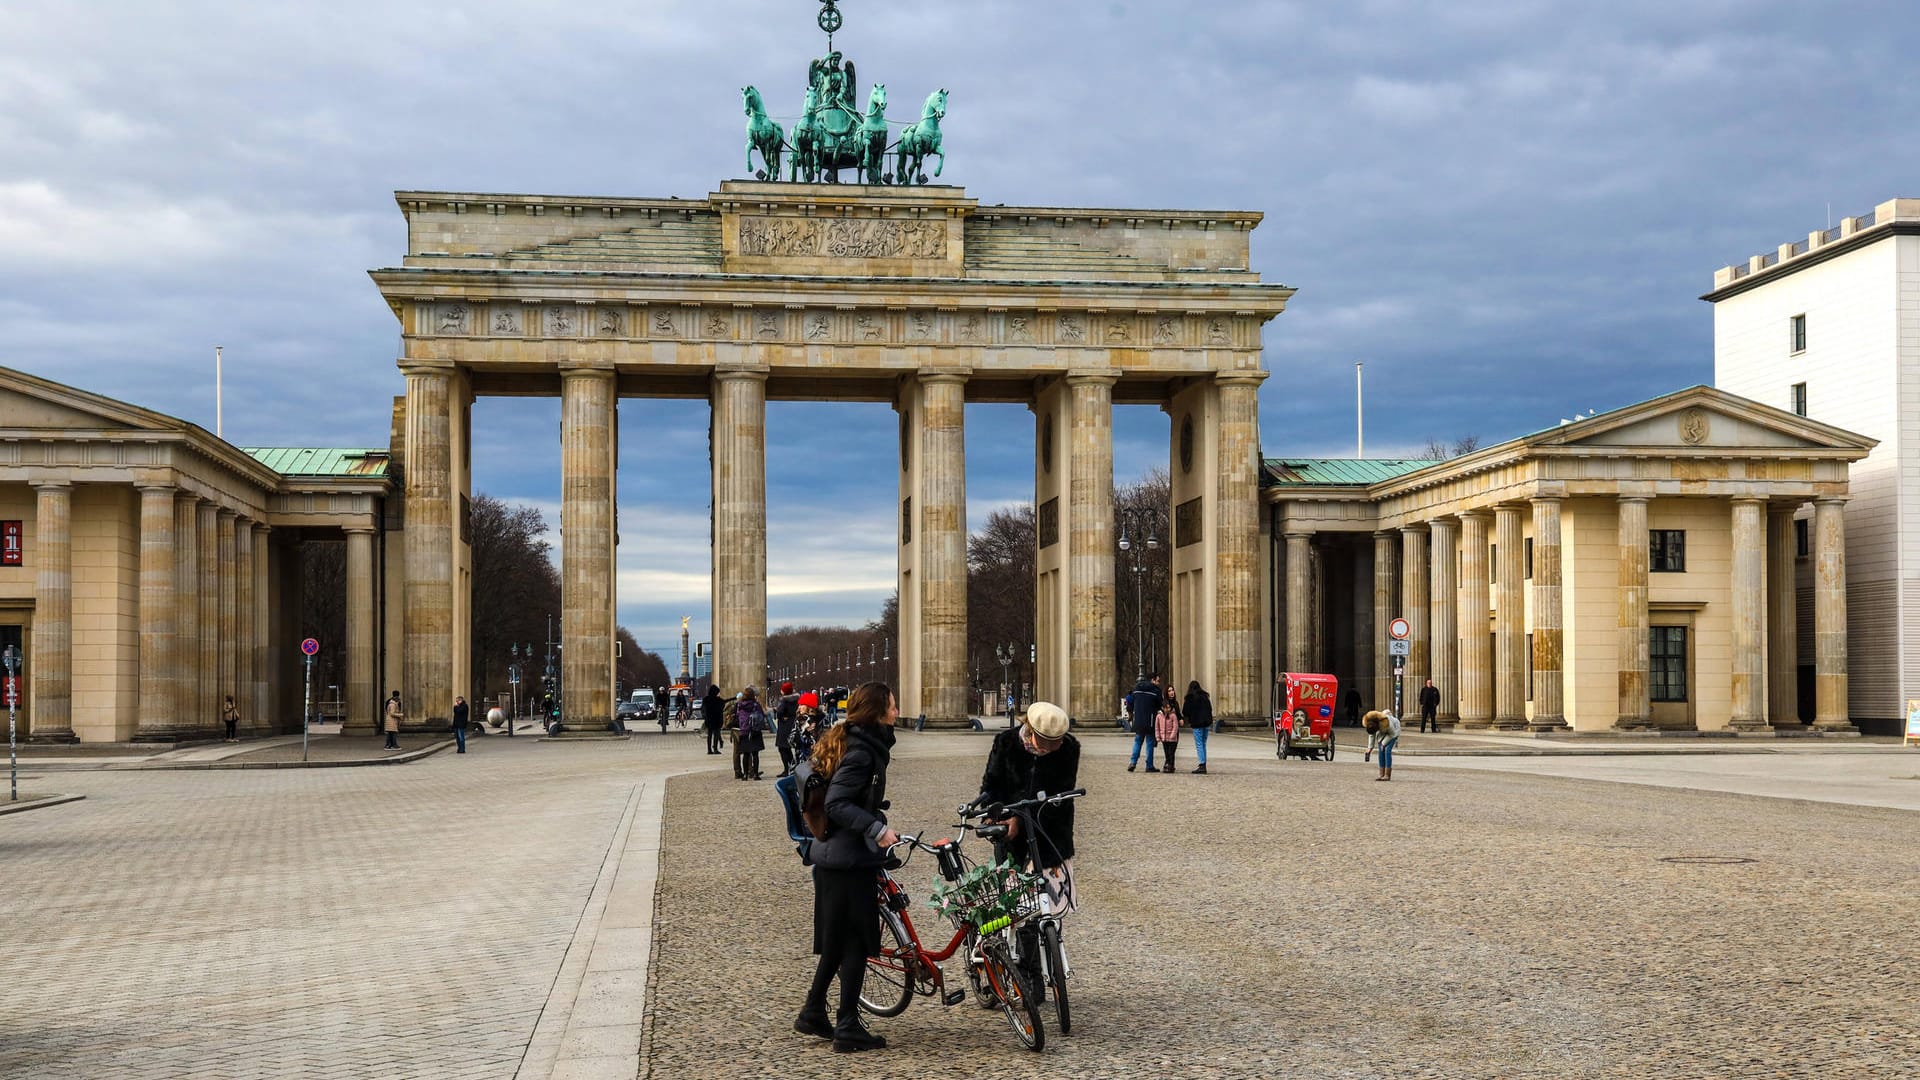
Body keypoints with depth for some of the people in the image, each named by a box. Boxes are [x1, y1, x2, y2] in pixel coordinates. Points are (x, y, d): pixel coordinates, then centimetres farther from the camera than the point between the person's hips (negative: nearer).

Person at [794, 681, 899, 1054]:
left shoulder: (848, 742, 11)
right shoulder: (862, 751, -18)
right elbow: (837, 803, -25)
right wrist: (877, 829, -31)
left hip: (830, 856, 10)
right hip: (851, 860, -10)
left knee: (836, 940, 18)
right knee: (857, 942, -2)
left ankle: (813, 1013, 26)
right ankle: (848, 1029, 4)